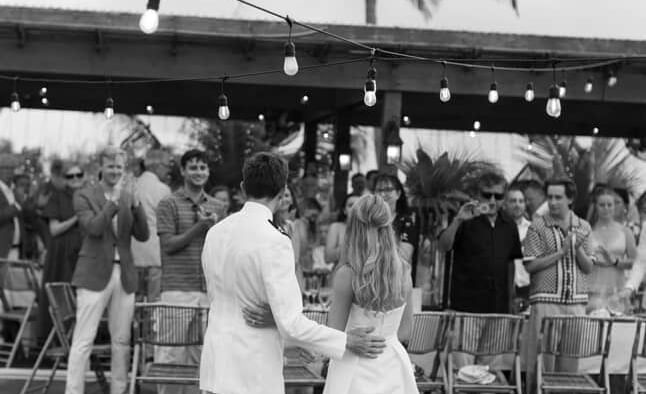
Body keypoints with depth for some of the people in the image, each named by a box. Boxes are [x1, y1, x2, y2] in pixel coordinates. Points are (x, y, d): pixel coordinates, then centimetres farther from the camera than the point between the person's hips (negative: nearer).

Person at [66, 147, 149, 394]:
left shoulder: (128, 197, 11)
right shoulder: (84, 196, 1)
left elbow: (143, 235, 3)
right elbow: (93, 228, -14)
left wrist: (135, 204, -10)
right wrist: (114, 201, -19)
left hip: (124, 275, 4)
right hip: (95, 276, -4)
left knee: (122, 341, 7)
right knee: (84, 341, -5)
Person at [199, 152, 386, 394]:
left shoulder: (216, 233, 4)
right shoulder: (275, 242, -19)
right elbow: (291, 324, -22)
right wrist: (347, 342, -11)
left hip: (217, 364, 7)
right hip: (253, 374, -7)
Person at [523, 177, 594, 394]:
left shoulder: (583, 228, 9)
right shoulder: (537, 227, -2)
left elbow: (588, 268, 7)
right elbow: (531, 265, -7)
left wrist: (578, 248, -11)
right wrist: (561, 251, -13)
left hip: (576, 302, 3)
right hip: (546, 301, -3)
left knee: (570, 361, 5)